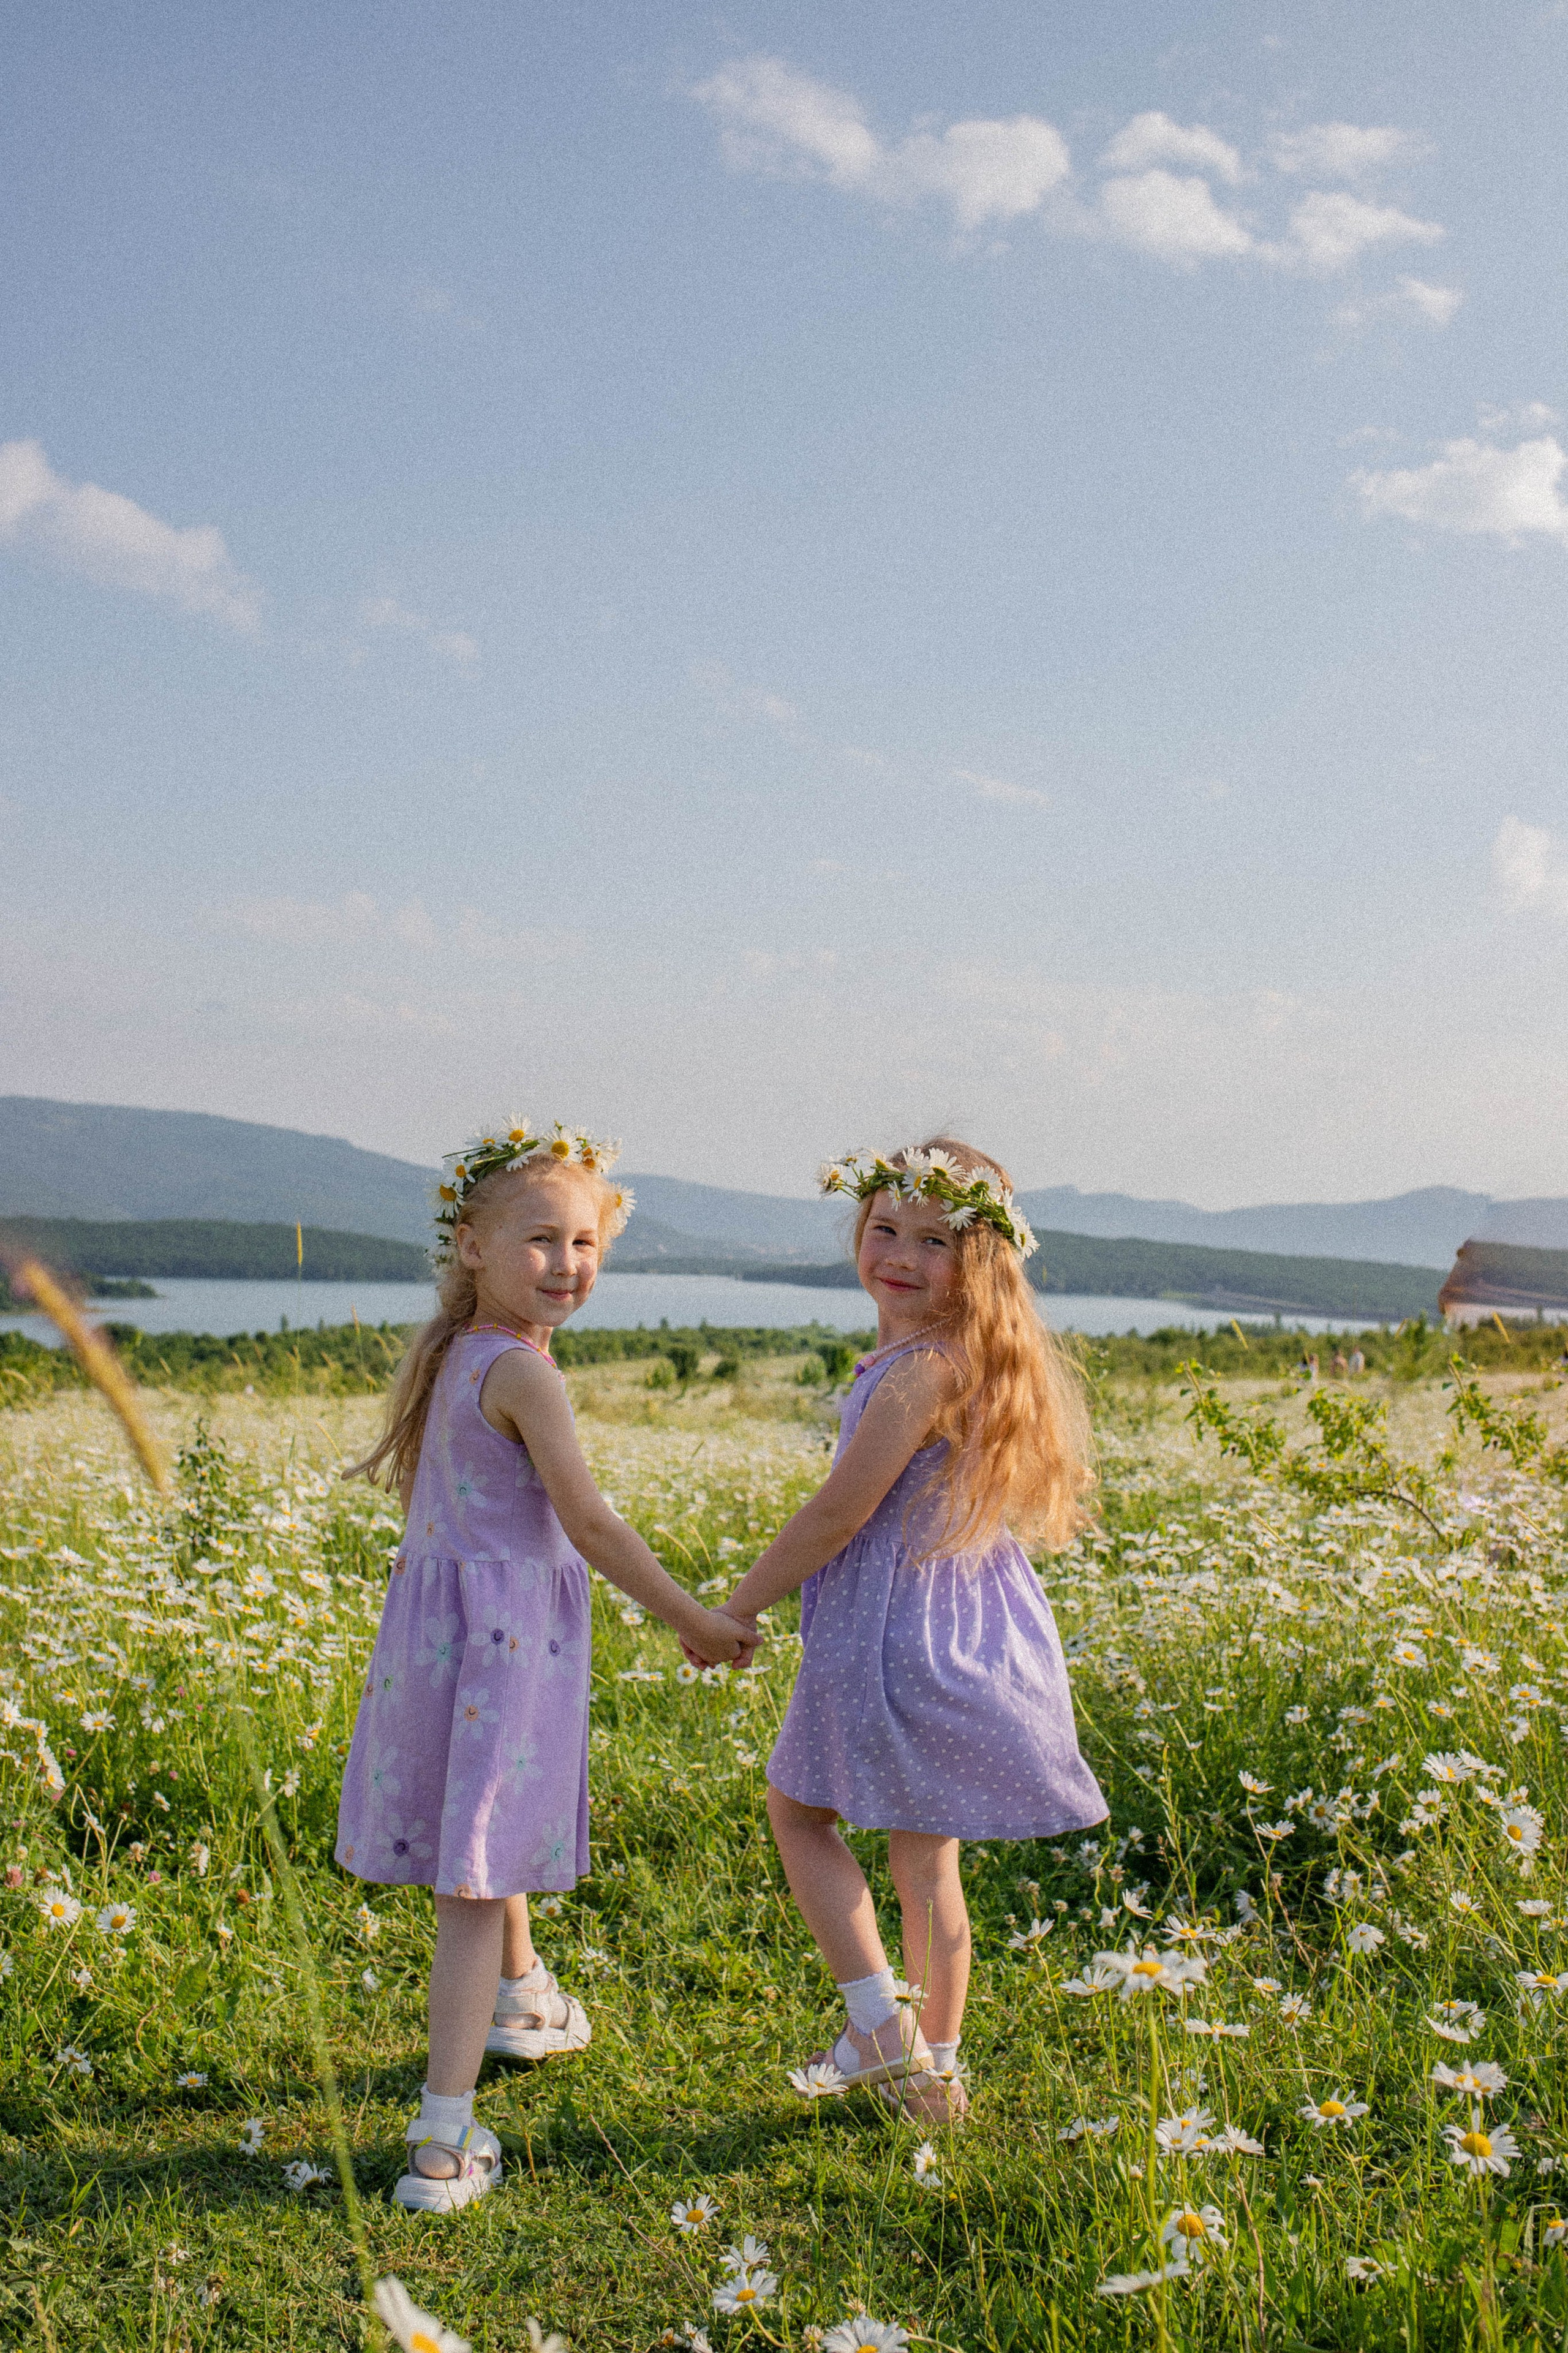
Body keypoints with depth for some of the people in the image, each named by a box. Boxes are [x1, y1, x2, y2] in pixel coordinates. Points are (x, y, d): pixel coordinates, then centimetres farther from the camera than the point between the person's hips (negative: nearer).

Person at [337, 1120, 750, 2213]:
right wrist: (696, 1622, -13)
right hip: (510, 1628, -9)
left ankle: (523, 1995, 56)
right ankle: (447, 2137, -2)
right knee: (478, 1878, -5)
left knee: (490, 1835, 30)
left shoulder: (439, 1355, 6)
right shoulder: (524, 1373, -20)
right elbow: (589, 1523, -21)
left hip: (433, 1616, 9)